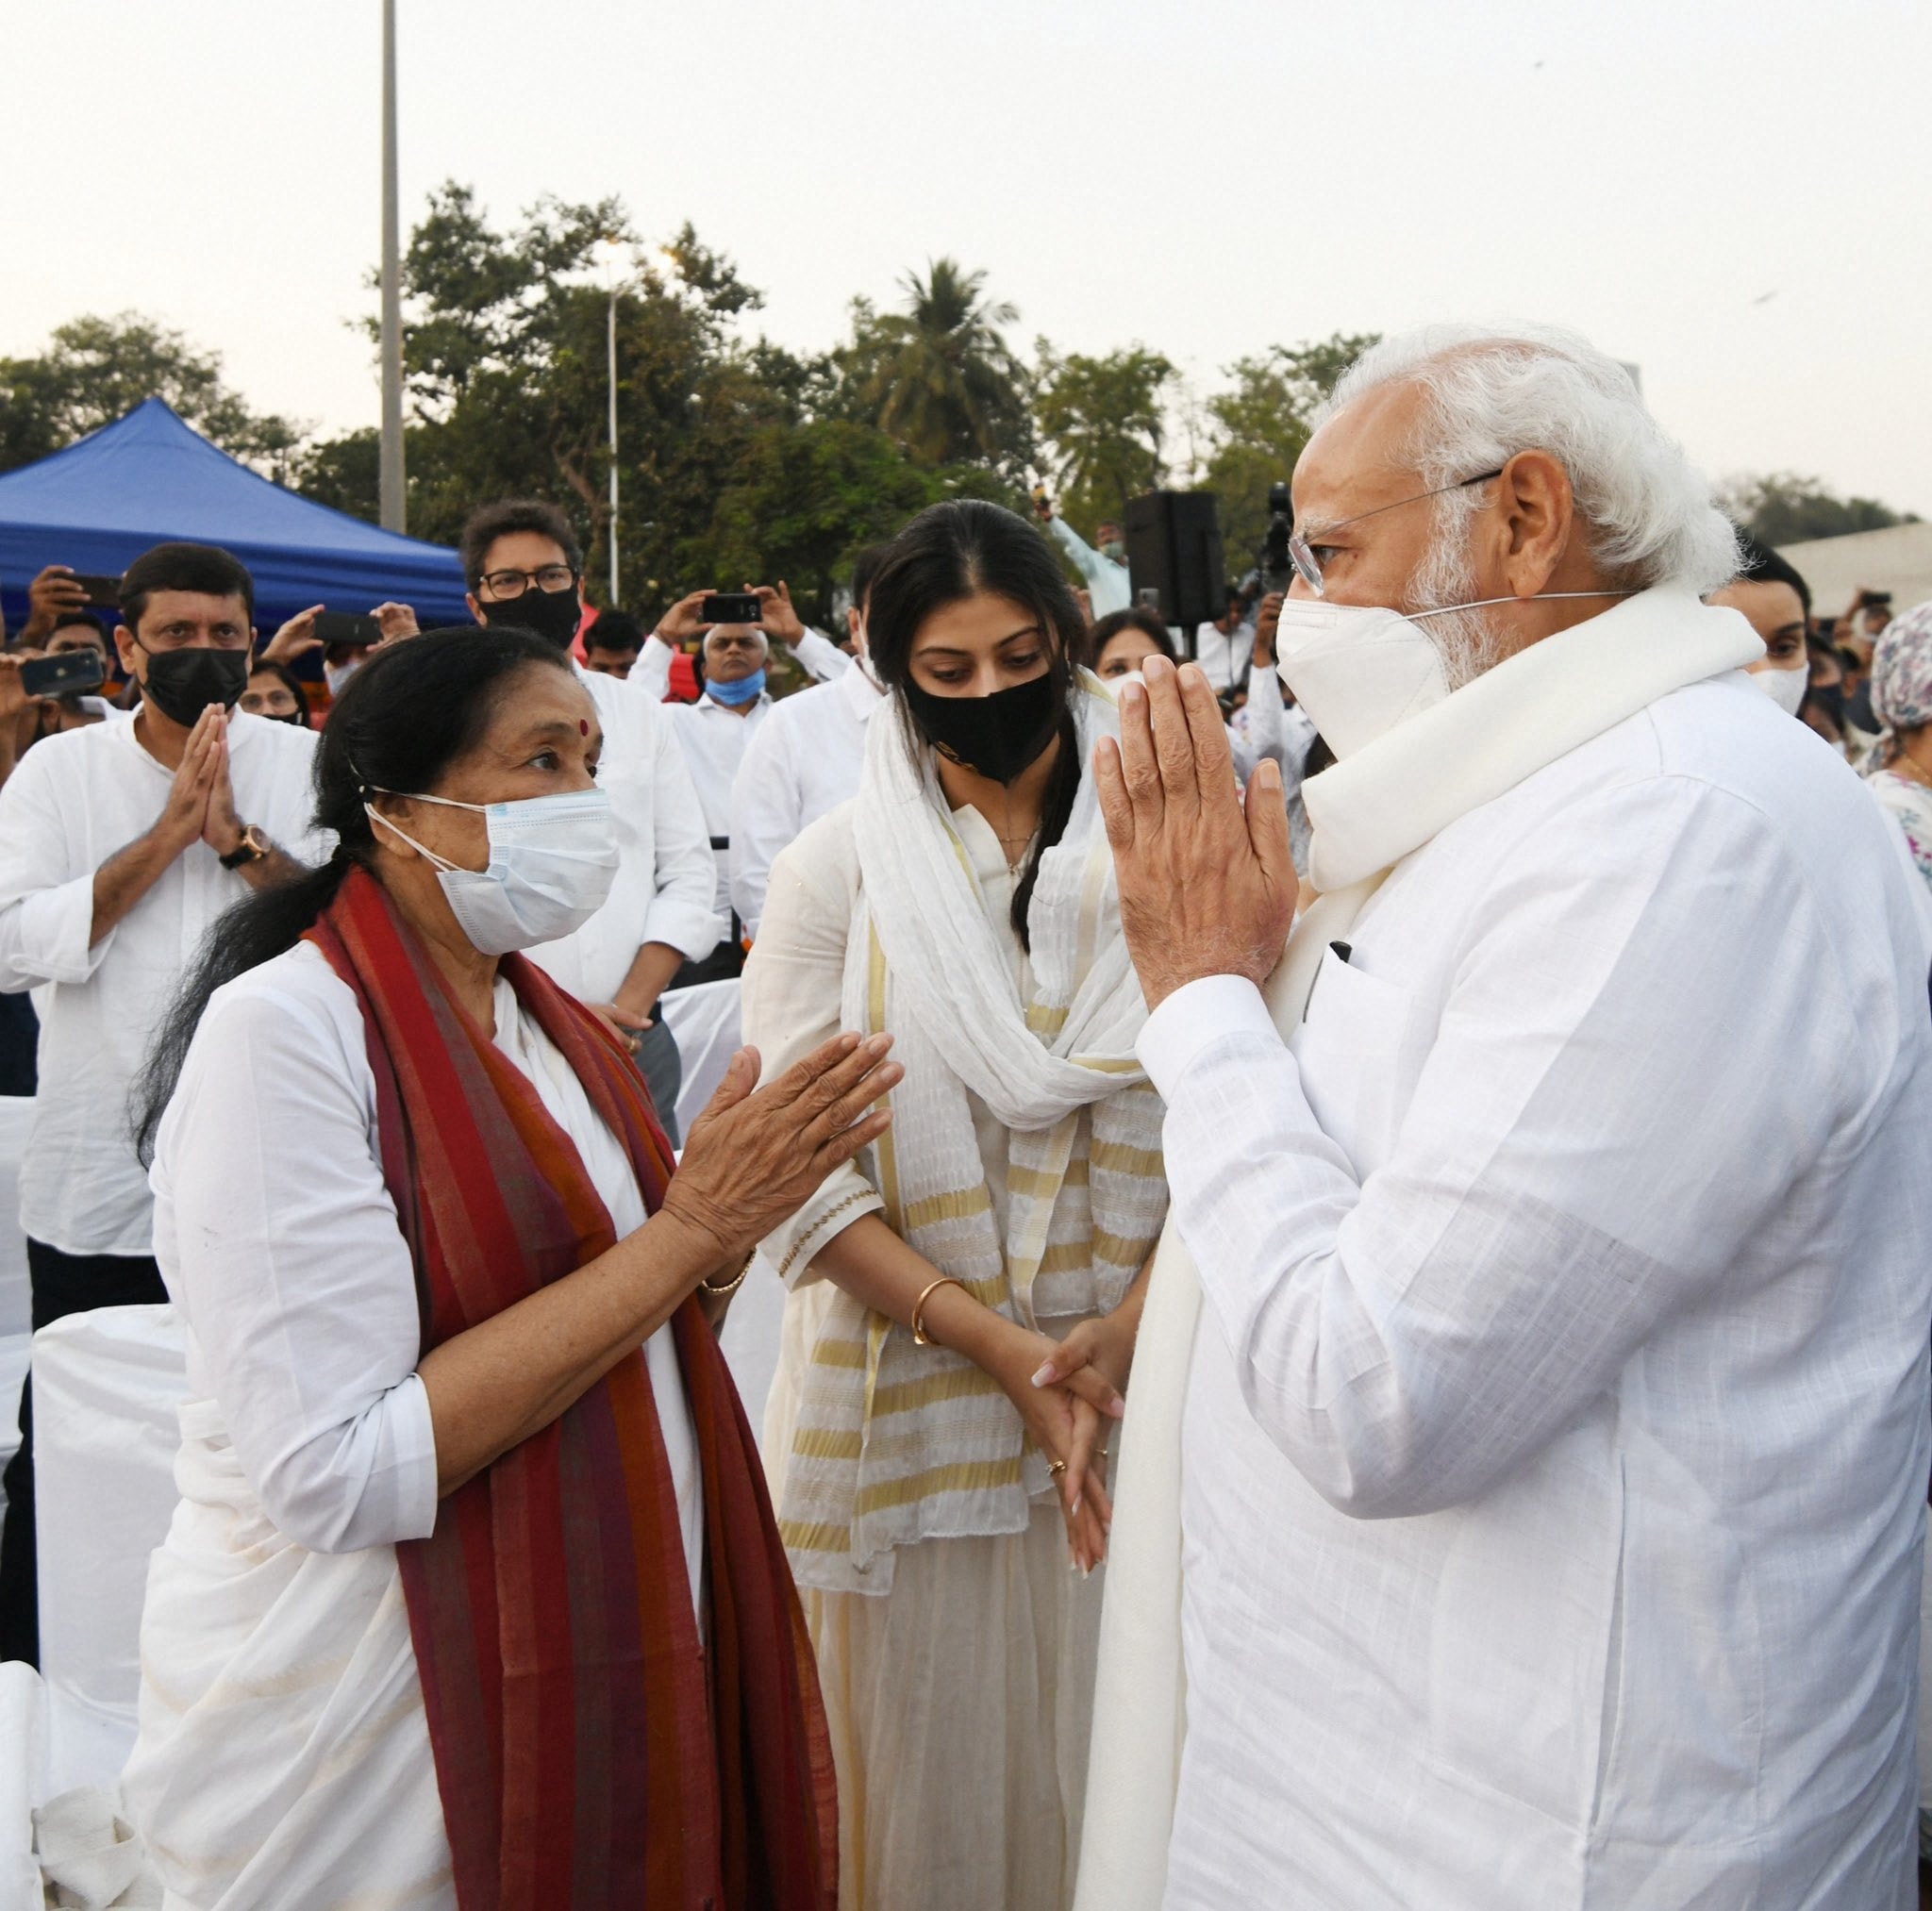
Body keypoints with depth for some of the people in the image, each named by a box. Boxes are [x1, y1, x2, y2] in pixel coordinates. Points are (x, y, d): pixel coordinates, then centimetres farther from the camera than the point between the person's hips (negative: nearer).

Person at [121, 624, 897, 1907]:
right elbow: (335, 1474, -25)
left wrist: (737, 1217, -8)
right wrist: (684, 1231, -23)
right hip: (371, 1749, -7)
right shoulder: (281, 1032, -17)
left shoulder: (555, 1026, 6)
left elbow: (621, 1346, 10)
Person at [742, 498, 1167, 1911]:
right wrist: (997, 1343, -13)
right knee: (927, 1755, 10)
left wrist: (1134, 1321, -14)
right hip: (912, 1392, 0)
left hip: (1137, 1377, 1)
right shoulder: (839, 870, 0)